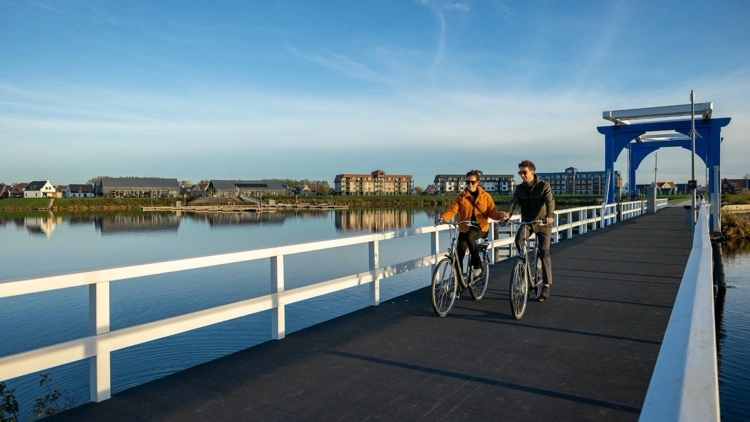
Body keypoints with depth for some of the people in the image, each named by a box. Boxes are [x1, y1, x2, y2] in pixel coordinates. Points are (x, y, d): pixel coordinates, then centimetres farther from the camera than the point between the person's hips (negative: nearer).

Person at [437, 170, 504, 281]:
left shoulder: (485, 196, 3)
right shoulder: (461, 196, 3)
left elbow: (492, 212, -2)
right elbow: (452, 209, -10)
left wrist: (500, 214, -25)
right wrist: (443, 217, -30)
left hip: (480, 227, -2)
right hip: (464, 229, 2)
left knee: (469, 236, -35)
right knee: (459, 256, -6)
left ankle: (477, 265, -21)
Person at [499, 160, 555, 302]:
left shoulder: (543, 186, -7)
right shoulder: (519, 188, 2)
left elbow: (549, 201, -22)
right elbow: (513, 201, -13)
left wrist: (550, 216, -42)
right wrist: (508, 213, -35)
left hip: (542, 223, -2)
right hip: (527, 222, 3)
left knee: (544, 252, -11)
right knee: (518, 239, -27)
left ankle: (546, 286, -2)